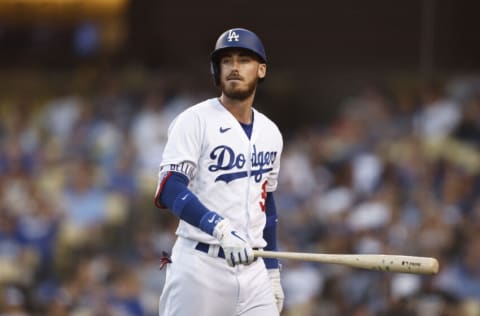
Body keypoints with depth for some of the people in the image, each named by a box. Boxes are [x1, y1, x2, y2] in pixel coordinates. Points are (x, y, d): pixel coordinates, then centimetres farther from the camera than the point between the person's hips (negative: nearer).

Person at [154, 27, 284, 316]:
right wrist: (220, 229, -30)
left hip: (251, 267, 5)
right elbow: (169, 189, -17)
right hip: (199, 266, -5)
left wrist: (273, 273, 20)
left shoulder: (270, 133, 15)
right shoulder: (194, 121, -4)